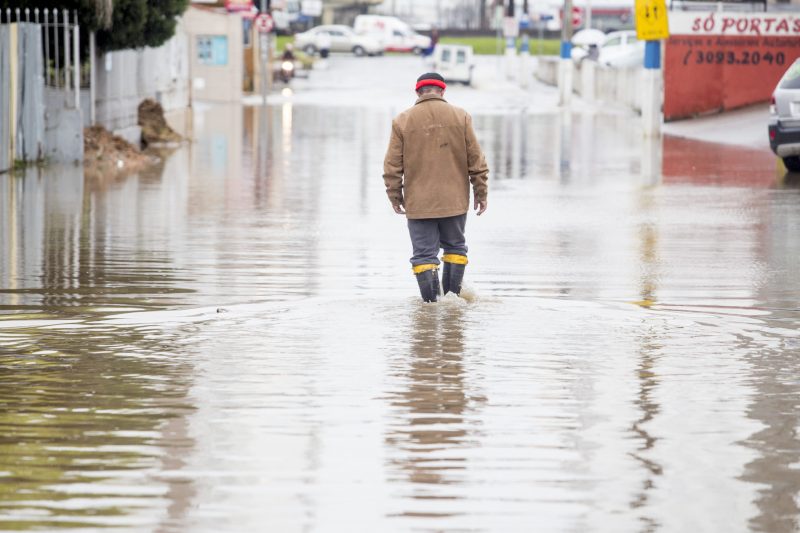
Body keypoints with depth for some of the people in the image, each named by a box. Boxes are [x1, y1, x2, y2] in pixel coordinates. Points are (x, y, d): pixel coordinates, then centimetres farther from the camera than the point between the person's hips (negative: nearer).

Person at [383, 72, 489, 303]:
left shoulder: (402, 121, -2)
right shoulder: (460, 117, 0)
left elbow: (392, 165, 0)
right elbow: (476, 160, 1)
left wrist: (395, 197, 10)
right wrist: (481, 193, 10)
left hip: (418, 203, -1)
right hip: (454, 199, 1)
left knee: (424, 253, 1)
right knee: (455, 246, 18)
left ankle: (431, 301, -3)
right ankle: (452, 294, 18)